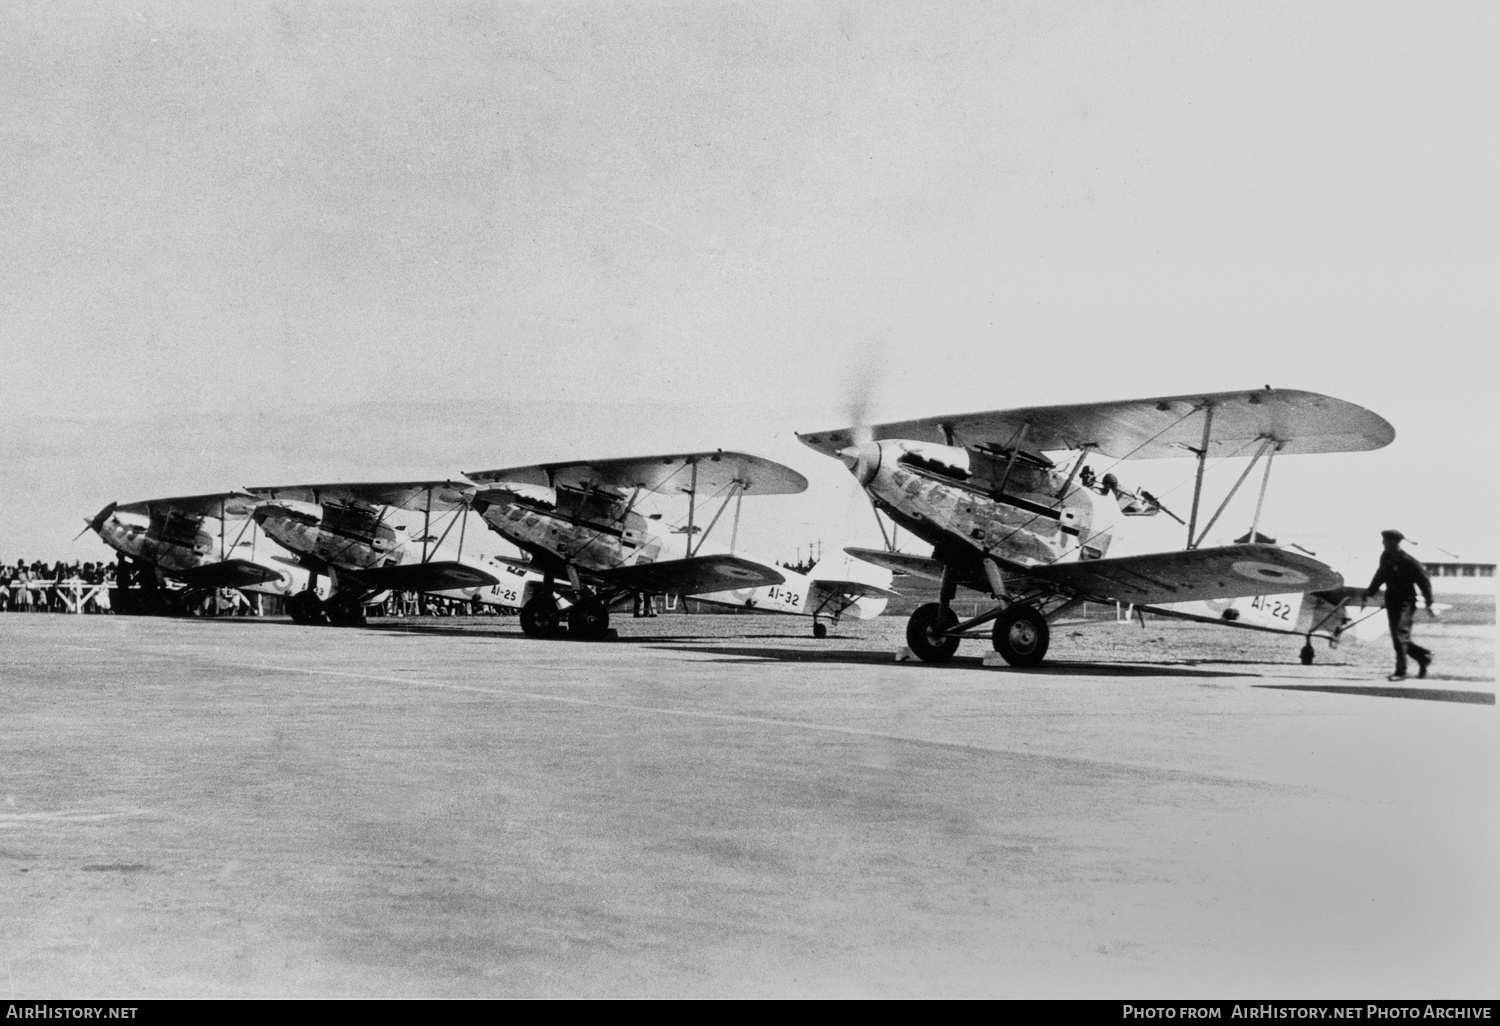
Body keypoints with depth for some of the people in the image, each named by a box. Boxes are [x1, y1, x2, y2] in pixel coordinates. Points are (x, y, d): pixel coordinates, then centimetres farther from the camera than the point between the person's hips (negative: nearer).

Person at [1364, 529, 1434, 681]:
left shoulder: (1408, 561, -16)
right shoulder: (1385, 557, 4)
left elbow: (1424, 581, -10)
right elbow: (1380, 575, 22)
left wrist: (1429, 604, -9)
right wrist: (1370, 591, 17)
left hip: (1406, 602, -7)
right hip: (1392, 601, 7)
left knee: (1400, 635, -15)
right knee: (1397, 638, 10)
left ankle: (1401, 671, -11)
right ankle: (1423, 656, 29)